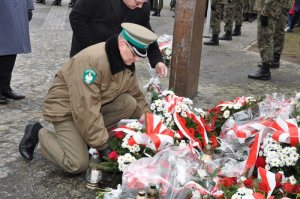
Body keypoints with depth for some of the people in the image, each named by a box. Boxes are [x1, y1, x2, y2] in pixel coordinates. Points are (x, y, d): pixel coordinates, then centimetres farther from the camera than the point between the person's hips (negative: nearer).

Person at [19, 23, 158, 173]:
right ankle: (38, 133, 6)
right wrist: (102, 146, -28)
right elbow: (86, 110, -34)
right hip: (65, 109, -7)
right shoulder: (92, 60, -33)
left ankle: (88, 137, -1)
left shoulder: (127, 63, -6)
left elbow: (136, 95, 6)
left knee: (129, 103, -15)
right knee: (78, 165, -18)